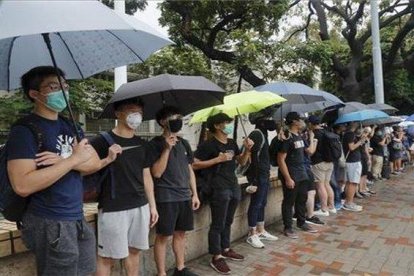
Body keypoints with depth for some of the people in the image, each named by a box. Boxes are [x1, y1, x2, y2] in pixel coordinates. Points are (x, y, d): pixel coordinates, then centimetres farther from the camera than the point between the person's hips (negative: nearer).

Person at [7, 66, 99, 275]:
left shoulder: (69, 126, 11)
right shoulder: (25, 129, -13)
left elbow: (95, 163, 2)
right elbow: (22, 185, -25)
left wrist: (63, 161, -16)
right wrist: (73, 159, -22)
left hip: (77, 218, 8)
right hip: (50, 223, -7)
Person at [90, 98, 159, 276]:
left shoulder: (141, 144, 10)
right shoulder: (102, 141, -9)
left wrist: (152, 205, 12)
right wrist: (108, 160, -24)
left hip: (140, 207, 6)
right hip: (113, 209, -5)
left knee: (134, 250, 17)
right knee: (106, 257, 4)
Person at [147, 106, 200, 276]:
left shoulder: (184, 143, 10)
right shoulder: (155, 144, -8)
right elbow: (157, 172, -16)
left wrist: (194, 194, 10)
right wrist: (167, 149, -22)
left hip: (184, 196, 6)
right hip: (165, 198, -6)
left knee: (180, 233, 15)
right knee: (163, 236, 3)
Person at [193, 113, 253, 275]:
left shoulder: (232, 143, 12)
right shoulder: (208, 145, -11)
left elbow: (242, 162, 18)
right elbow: (194, 164, -16)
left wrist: (247, 150, 0)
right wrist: (218, 159, -19)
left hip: (234, 186, 8)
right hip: (219, 188, -8)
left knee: (228, 222, 18)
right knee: (218, 224, -1)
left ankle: (225, 249, 33)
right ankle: (216, 257, 10)